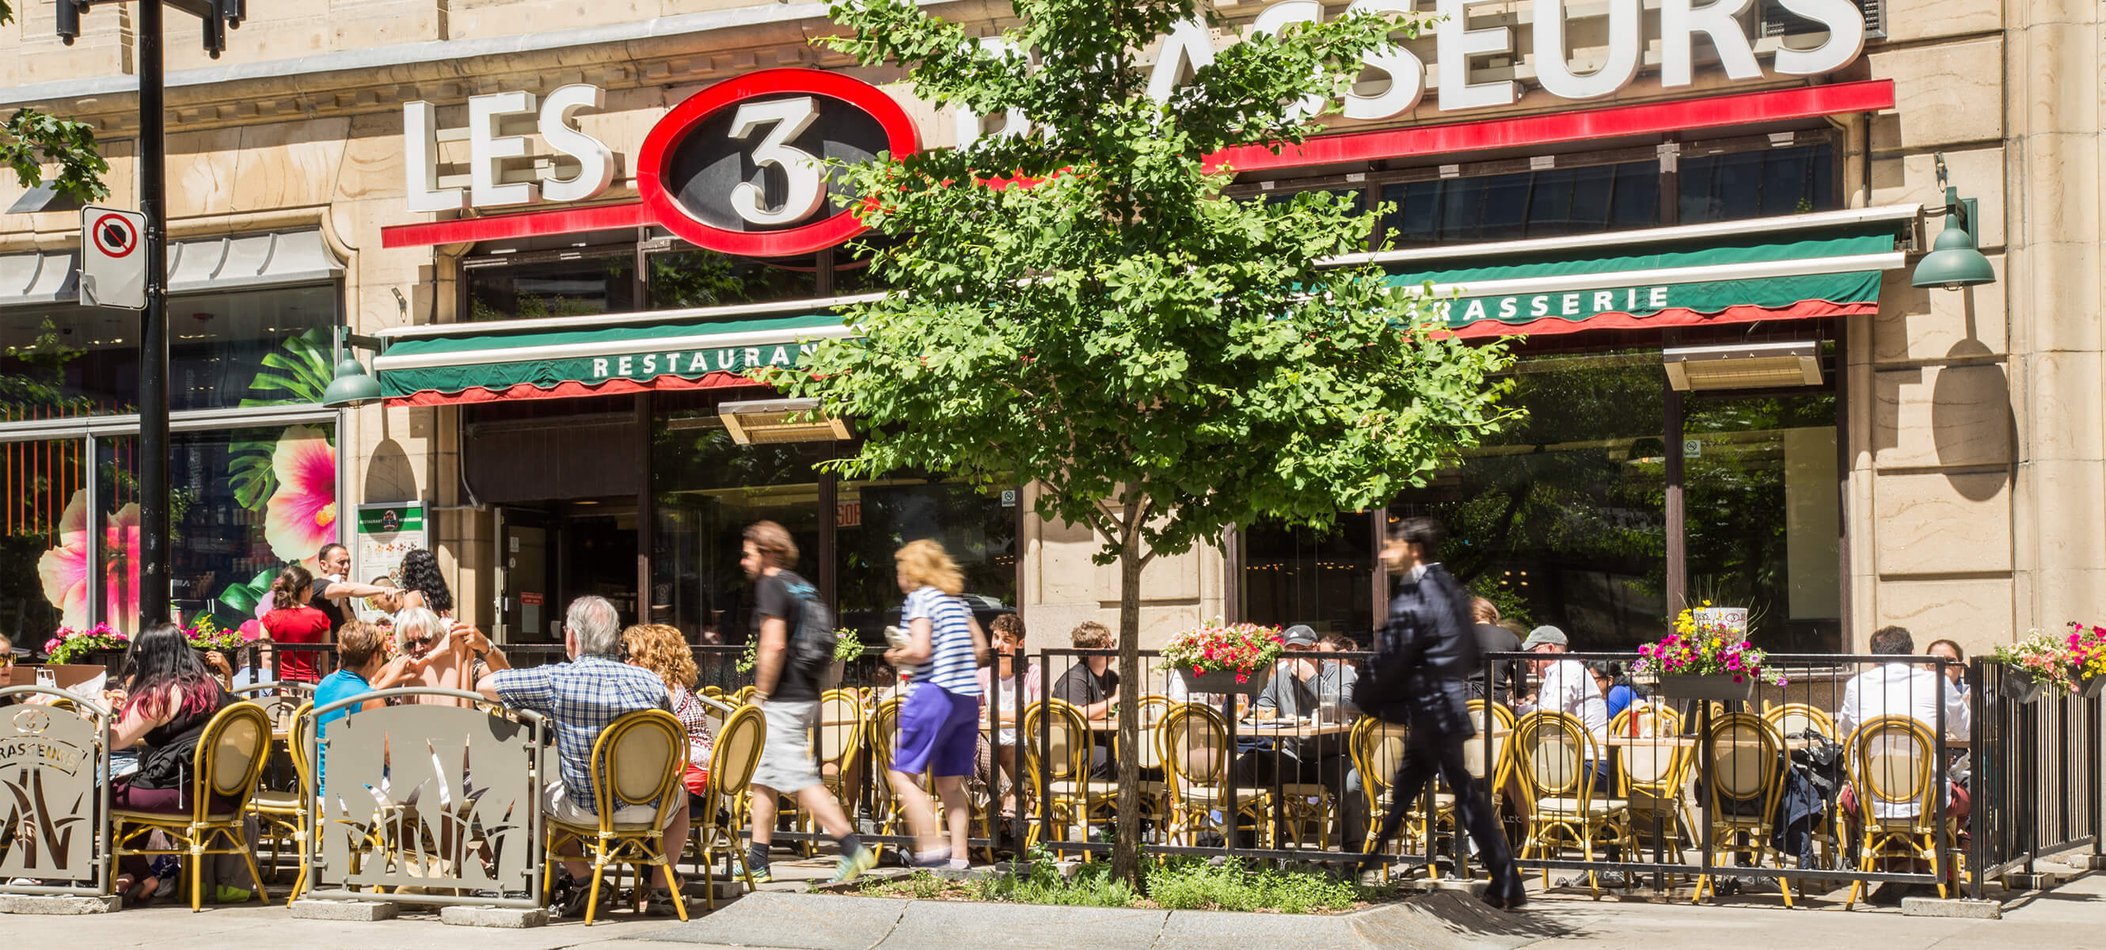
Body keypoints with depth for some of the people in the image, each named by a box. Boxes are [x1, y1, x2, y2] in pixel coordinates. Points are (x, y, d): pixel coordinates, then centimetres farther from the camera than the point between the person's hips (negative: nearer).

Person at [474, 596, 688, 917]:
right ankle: (662, 887, 23)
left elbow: (485, 684, -1)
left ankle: (584, 881, 17)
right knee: (680, 795, 37)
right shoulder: (651, 681, -5)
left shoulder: (557, 680, -13)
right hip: (648, 810, 2)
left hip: (584, 810, -2)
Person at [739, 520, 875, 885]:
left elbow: (774, 645, -23)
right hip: (806, 695, 10)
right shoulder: (804, 587, 15)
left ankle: (853, 848, -15)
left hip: (782, 701, -10)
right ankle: (756, 862, 19)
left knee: (800, 779, -10)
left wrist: (761, 695, -15)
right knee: (762, 777, 15)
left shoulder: (770, 586, -12)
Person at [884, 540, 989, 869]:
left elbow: (920, 650, -16)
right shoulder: (956, 600, 17)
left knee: (902, 773, -2)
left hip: (934, 694, -8)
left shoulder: (919, 598, -5)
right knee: (951, 783, 11)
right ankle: (959, 855, 6)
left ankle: (931, 846, -13)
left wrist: (896, 657, 2)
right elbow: (980, 648, 18)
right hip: (968, 697, 8)